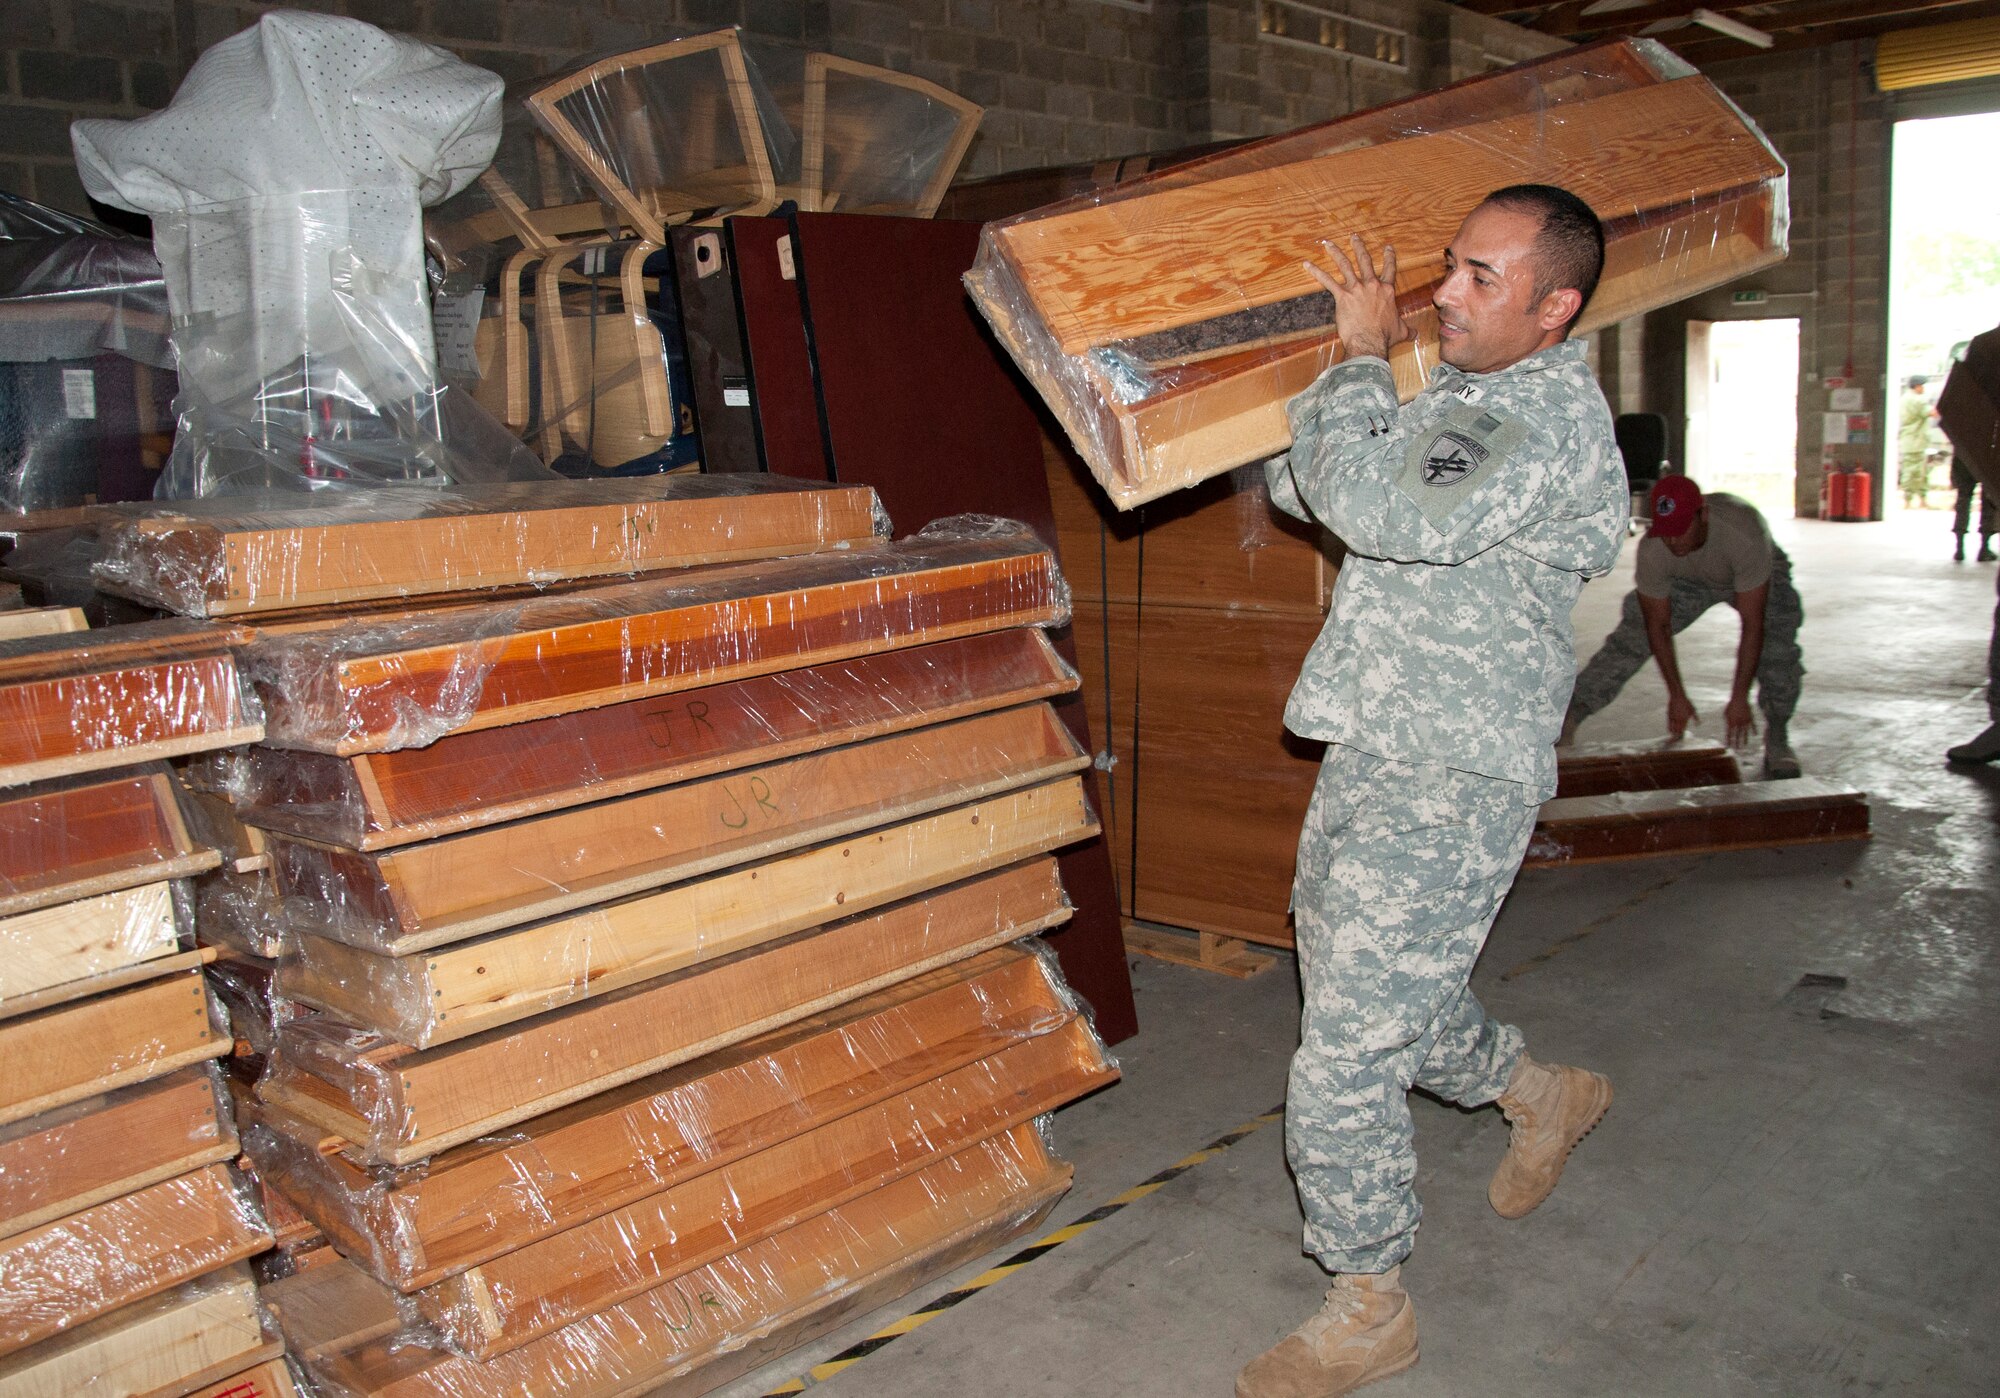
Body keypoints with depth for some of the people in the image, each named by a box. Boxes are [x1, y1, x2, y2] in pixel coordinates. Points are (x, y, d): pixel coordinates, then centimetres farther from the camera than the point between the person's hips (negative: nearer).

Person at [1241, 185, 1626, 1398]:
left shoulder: (1554, 417, -16)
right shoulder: (1457, 401, 14)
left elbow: (1379, 507, -29)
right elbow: (1302, 487, 18)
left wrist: (1363, 359, -15)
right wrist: (1361, 367, 5)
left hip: (1450, 790, -10)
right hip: (1372, 758, 10)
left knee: (1346, 1063, -5)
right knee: (1374, 996, 25)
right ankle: (1543, 1095, 51)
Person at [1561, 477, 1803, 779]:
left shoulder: (1745, 535, -44)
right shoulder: (1652, 551, -34)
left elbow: (1752, 625, -39)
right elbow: (1658, 626, -21)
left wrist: (1739, 698, -37)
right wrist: (1676, 696, -18)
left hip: (1757, 573, -2)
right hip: (1687, 580, 2)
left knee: (1776, 646, -24)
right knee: (1629, 638, -12)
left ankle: (1777, 739, -3)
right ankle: (1567, 718, -6)